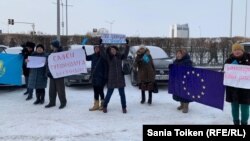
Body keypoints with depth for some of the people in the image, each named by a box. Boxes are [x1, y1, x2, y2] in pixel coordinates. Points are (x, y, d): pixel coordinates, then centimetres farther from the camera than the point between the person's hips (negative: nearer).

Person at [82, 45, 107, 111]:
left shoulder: (103, 56, -10)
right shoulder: (93, 56, 8)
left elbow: (105, 67, -12)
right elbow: (86, 58, 22)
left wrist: (105, 76, -16)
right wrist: (84, 50, 8)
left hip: (100, 77, -7)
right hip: (94, 76, 7)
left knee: (100, 91, -3)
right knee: (96, 91, 12)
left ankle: (103, 104, 11)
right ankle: (96, 105, 20)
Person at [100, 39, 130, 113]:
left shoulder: (120, 56, 7)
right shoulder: (108, 57, 0)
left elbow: (125, 54, 1)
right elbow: (103, 53, -11)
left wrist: (127, 45, -4)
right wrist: (101, 45, -21)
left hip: (120, 78, 2)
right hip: (111, 79, -2)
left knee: (122, 93, 5)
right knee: (109, 93, 7)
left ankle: (124, 107, 15)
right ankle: (105, 106, 25)